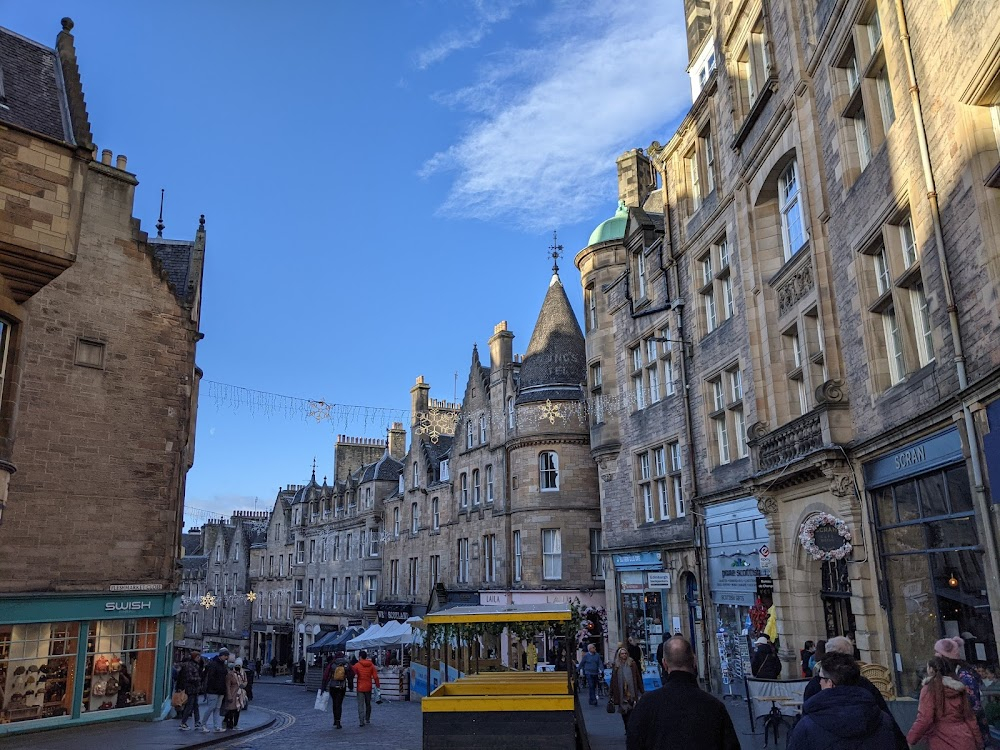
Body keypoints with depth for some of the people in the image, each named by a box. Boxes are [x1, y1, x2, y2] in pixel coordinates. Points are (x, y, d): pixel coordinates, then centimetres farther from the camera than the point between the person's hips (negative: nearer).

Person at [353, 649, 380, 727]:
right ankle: (367, 719, 26)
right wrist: (377, 685, 7)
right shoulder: (371, 665, 0)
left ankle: (362, 721, -13)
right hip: (368, 687, 3)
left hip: (360, 688, -3)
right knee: (368, 704, 18)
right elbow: (375, 677, -2)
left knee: (360, 705, -1)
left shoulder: (357, 665, -8)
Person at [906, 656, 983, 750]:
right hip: (965, 742, 6)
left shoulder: (929, 689, -10)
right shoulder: (959, 689, 8)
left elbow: (924, 719, -17)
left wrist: (911, 738, -6)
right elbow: (970, 718, 11)